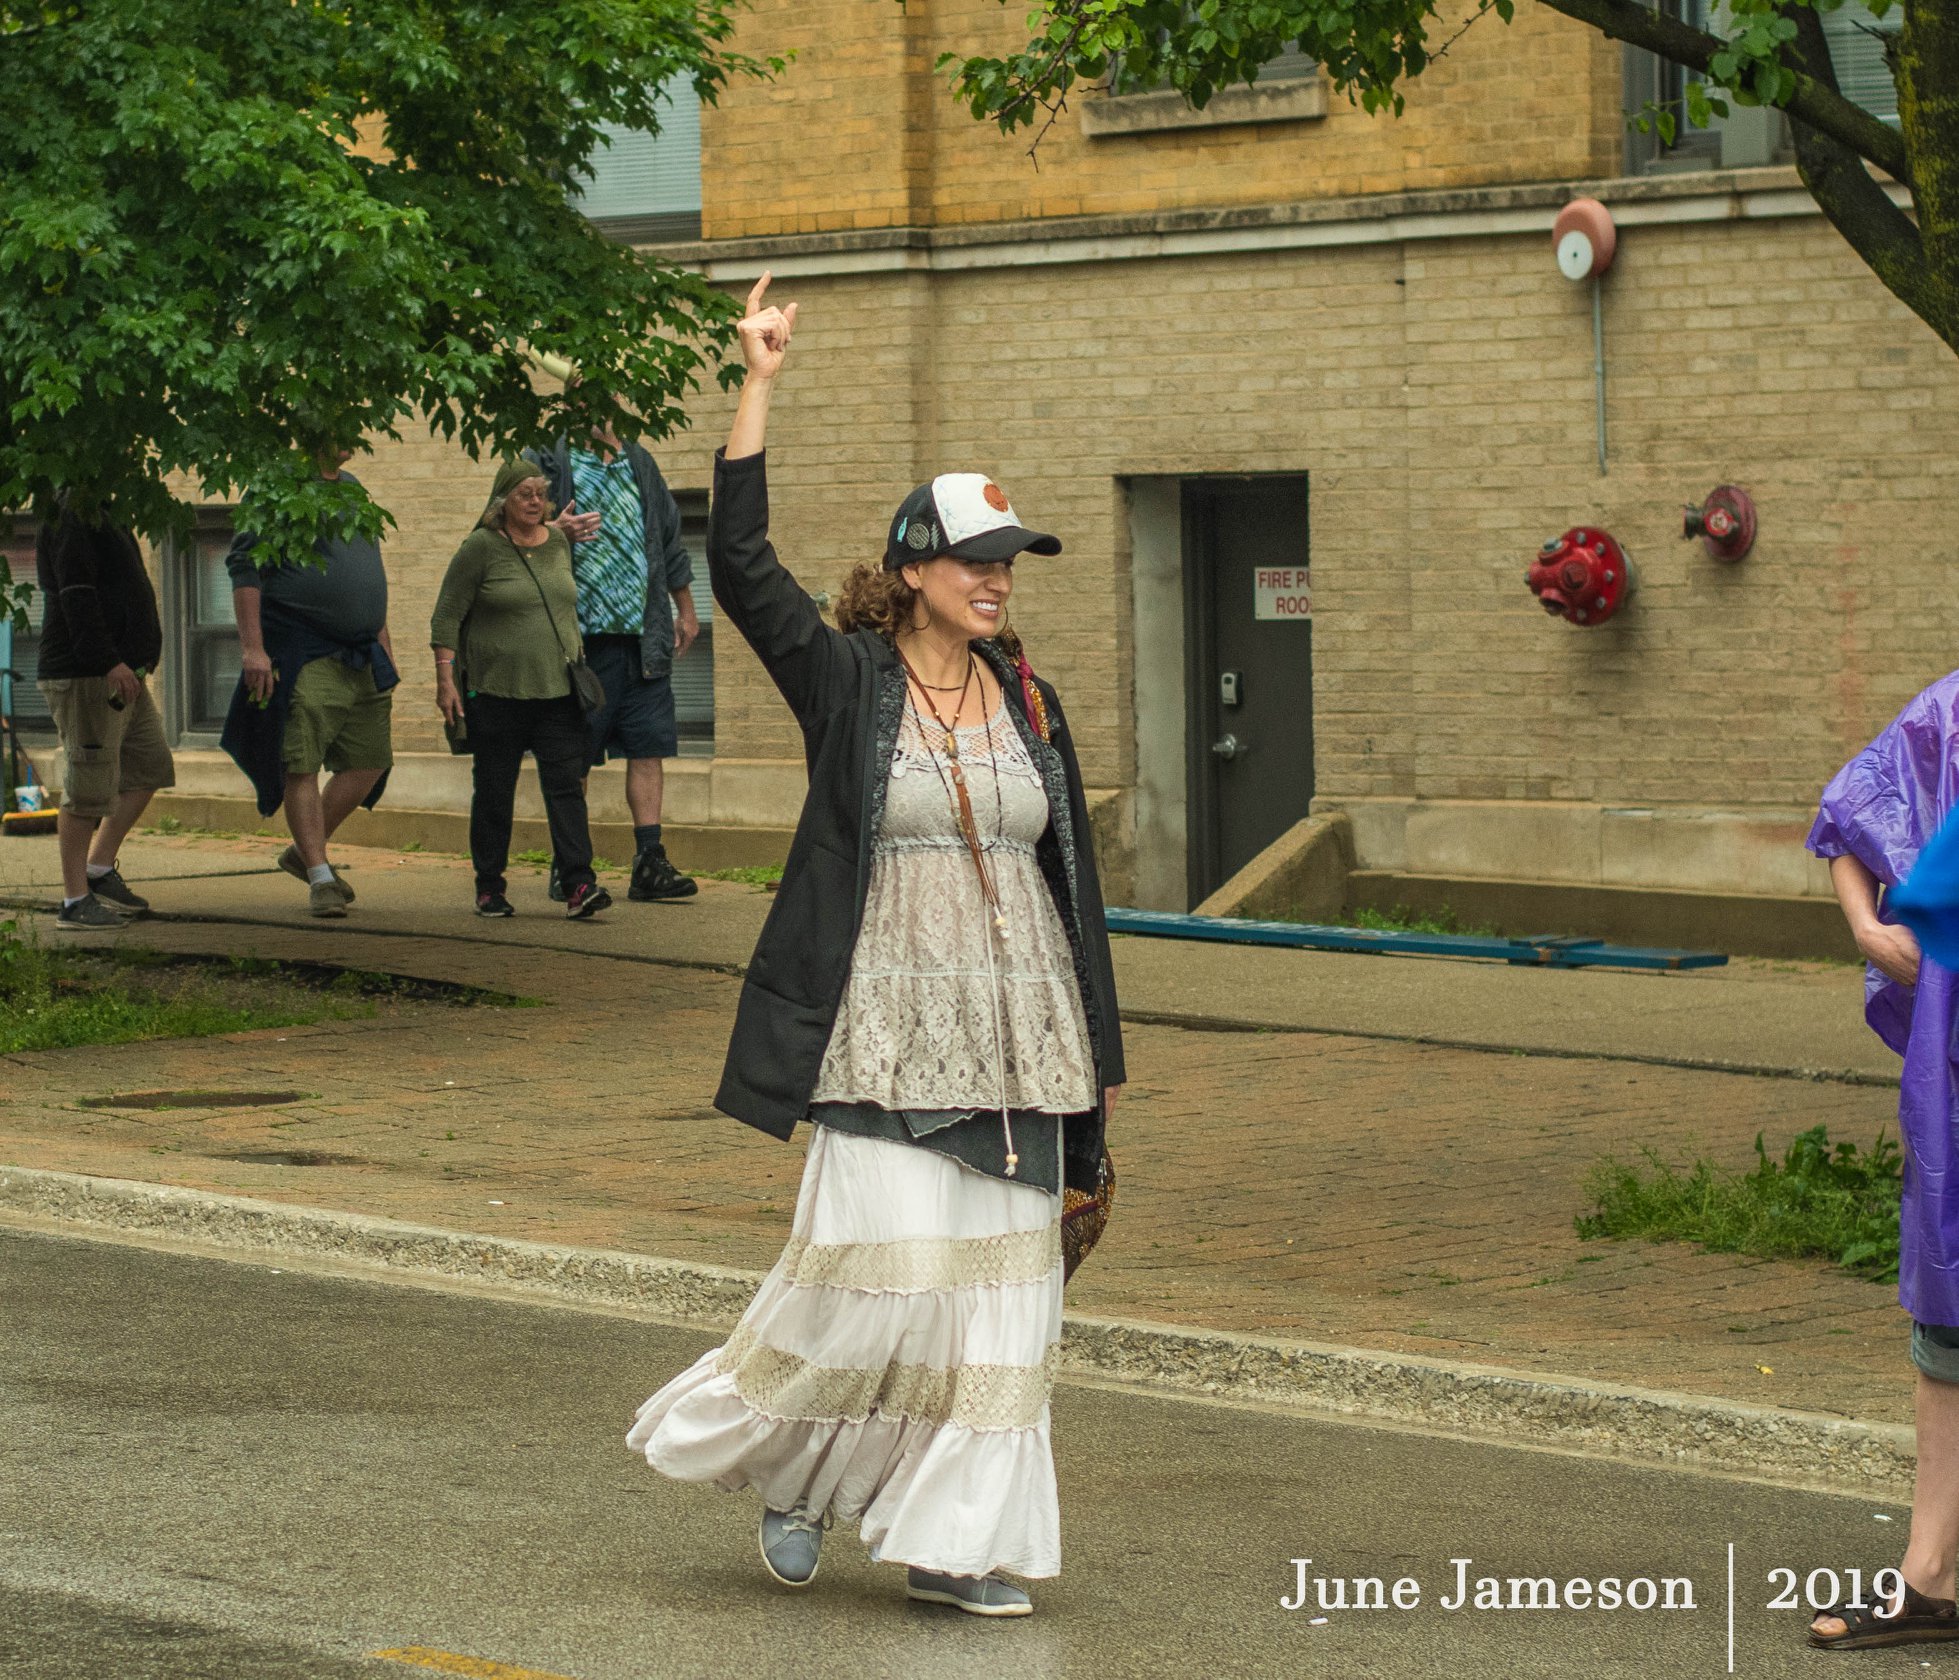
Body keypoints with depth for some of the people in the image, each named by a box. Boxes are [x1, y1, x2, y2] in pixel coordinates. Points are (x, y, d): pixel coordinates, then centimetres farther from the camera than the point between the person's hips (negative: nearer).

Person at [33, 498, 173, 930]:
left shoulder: (101, 516, 20)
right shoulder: (70, 517, -14)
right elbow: (75, 595, -22)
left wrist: (136, 659, 23)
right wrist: (108, 661, -26)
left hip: (120, 673, 11)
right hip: (84, 676, -11)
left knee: (149, 765, 15)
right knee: (89, 782, -8)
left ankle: (99, 868, 22)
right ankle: (75, 901, -2)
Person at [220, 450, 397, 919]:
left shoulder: (353, 489, 17)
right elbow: (244, 567, -13)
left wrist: (382, 642, 22)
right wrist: (251, 647, -20)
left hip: (360, 659, 8)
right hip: (302, 656, -8)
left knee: (369, 763, 7)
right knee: (301, 766, -7)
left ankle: (306, 853, 22)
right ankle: (321, 879, -3)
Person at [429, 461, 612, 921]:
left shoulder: (558, 543, 10)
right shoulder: (480, 548, -6)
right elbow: (446, 617, -6)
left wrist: (579, 668, 21)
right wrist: (445, 678, -12)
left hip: (557, 692, 4)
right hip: (496, 692, -4)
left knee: (566, 787, -7)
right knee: (495, 792, 5)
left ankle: (579, 887, -14)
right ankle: (489, 888, 14)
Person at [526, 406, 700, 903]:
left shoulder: (639, 464, 17)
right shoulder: (547, 461, 0)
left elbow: (669, 539, 26)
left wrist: (685, 608, 28)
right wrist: (554, 532, -24)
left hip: (643, 636, 5)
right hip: (579, 636, -5)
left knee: (649, 748, 0)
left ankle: (649, 863, 2)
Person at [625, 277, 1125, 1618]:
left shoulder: (1031, 706, 10)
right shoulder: (847, 684, -2)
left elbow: (1073, 877, 14)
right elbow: (741, 565, -13)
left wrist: (1099, 1050, 13)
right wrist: (760, 387, -16)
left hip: (1014, 1047, 5)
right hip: (885, 1039, -5)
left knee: (1000, 1291, 4)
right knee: (879, 1268, -11)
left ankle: (956, 1543, 11)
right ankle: (792, 1462, 17)